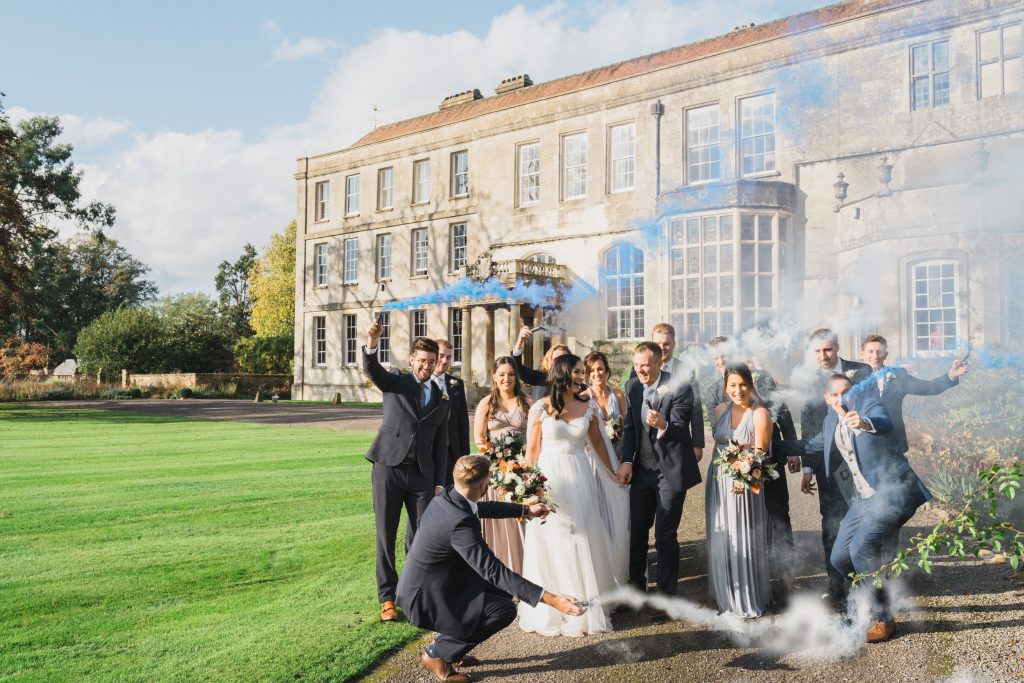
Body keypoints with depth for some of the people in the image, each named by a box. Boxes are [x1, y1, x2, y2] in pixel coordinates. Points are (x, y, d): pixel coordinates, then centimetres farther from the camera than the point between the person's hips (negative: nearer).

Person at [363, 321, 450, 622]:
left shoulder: (442, 398, 15)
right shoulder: (395, 382, 7)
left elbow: (441, 444, 14)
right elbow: (371, 369, -14)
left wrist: (439, 482, 7)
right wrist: (371, 343, -35)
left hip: (422, 474, 3)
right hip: (388, 466, -3)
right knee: (385, 535, 2)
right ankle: (387, 598, 11)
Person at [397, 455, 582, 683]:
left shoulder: (446, 497, -3)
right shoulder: (460, 522, -31)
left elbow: (482, 508, 17)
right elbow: (493, 570, -32)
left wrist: (525, 510, 26)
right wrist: (548, 598, -33)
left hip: (422, 585, 10)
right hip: (426, 600, -10)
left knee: (502, 591, 13)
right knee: (505, 609, -12)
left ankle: (447, 645, 17)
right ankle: (437, 653, 0)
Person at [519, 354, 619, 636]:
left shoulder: (587, 407, 4)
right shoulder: (541, 408, -4)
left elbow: (598, 443, 14)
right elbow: (532, 449, -1)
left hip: (579, 479, 3)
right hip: (548, 478, -2)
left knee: (582, 541, 7)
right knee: (551, 545, 5)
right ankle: (550, 610, 17)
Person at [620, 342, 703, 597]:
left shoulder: (680, 388, -17)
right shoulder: (632, 386, 1)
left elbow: (679, 430, -23)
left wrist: (662, 425, -44)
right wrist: (627, 461, -2)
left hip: (671, 471, -6)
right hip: (641, 470, 6)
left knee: (665, 536, 2)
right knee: (636, 530, 15)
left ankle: (667, 592, 18)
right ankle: (636, 584, 33)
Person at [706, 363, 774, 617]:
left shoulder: (760, 414, -12)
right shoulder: (720, 410, 4)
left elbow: (760, 454, -13)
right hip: (719, 482, 5)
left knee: (745, 541, 3)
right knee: (721, 541, 13)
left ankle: (750, 601, 20)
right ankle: (727, 596, 30)